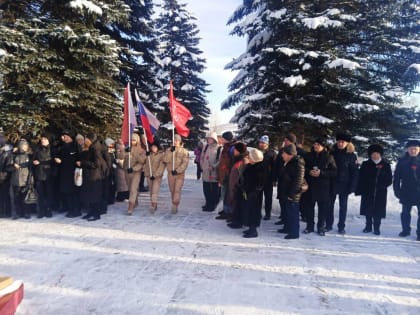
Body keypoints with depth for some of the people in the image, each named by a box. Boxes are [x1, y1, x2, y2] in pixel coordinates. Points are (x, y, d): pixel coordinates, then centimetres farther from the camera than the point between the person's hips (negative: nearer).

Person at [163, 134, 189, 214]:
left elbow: (185, 163, -10)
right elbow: (165, 160, -8)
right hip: (170, 173, 3)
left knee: (177, 190, -12)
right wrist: (171, 152, -17)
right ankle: (175, 206, 22)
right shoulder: (169, 150, 6)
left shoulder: (184, 151, -1)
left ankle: (174, 206, -12)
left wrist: (178, 170, -20)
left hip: (180, 174, -3)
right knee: (172, 191, 10)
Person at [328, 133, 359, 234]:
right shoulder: (332, 152, 2)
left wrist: (352, 186, -12)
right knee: (329, 205, 8)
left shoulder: (351, 155, -4)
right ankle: (328, 225, 19)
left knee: (343, 206, 8)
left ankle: (341, 226, 18)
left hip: (344, 184, -2)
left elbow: (354, 172, -5)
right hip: (332, 183, 2)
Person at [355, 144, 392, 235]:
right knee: (368, 210, 8)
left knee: (378, 210, 4)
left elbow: (389, 180, 4)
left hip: (380, 193, 0)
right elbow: (360, 178, 0)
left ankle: (376, 228, 17)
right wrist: (359, 190, -6)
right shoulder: (365, 165, 2)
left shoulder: (386, 165, 3)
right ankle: (368, 226, 22)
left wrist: (382, 185, -13)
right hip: (367, 192, 1)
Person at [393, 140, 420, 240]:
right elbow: (396, 177, 2)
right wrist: (397, 190, -3)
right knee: (405, 213, 13)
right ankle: (405, 230, 27)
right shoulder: (402, 161, 1)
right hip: (406, 192, 2)